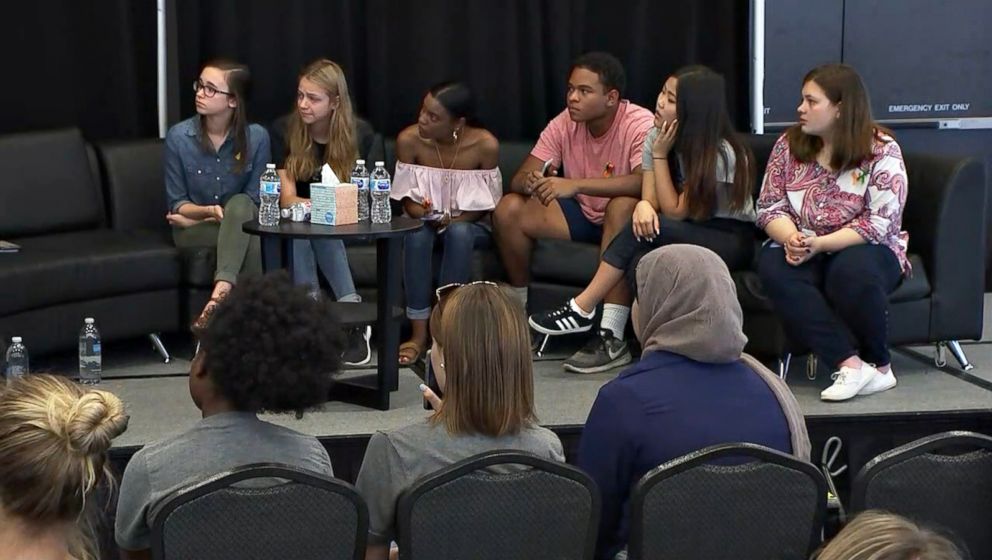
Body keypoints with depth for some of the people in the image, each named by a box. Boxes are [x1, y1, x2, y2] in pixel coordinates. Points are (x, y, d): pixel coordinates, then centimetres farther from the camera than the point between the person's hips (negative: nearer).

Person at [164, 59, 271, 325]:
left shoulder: (256, 137, -7)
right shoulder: (178, 136, -8)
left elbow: (253, 201, -4)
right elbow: (177, 203, -2)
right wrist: (209, 211, -23)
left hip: (241, 219, 1)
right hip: (192, 230, -1)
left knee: (240, 204, -36)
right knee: (248, 238, -33)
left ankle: (221, 290, -48)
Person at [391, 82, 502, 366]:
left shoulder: (485, 145, -18)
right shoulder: (409, 140, -15)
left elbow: (487, 203, -8)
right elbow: (407, 196, -4)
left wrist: (453, 219, -22)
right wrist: (421, 212, -26)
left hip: (470, 225, -1)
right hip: (426, 218, 1)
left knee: (458, 233, -35)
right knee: (417, 232, -33)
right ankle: (419, 334, -30)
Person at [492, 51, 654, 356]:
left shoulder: (640, 125, -23)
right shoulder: (565, 123, -7)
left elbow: (645, 182, -40)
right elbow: (518, 179, -8)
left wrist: (575, 185, -47)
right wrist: (531, 182, -36)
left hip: (623, 218, -5)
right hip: (581, 215, 5)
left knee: (624, 205, -40)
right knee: (509, 208, -15)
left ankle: (611, 334, -40)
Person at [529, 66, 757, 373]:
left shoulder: (721, 152, -21)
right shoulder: (657, 137, -2)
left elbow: (675, 212, -20)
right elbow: (650, 198, -7)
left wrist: (660, 155, -21)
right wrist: (643, 207, -31)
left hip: (731, 239, -6)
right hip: (686, 235, 6)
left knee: (644, 233, -30)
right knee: (642, 229, -27)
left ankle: (582, 310, -20)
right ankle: (612, 339, -28)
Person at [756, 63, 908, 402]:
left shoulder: (882, 151, -8)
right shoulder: (789, 145, 4)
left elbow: (879, 225, -15)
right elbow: (770, 208, 2)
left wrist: (820, 243, -25)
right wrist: (791, 239, -21)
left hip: (863, 250, -3)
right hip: (802, 251, 3)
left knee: (851, 271, -39)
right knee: (773, 267, -31)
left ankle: (878, 364, -15)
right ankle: (851, 363, -37)